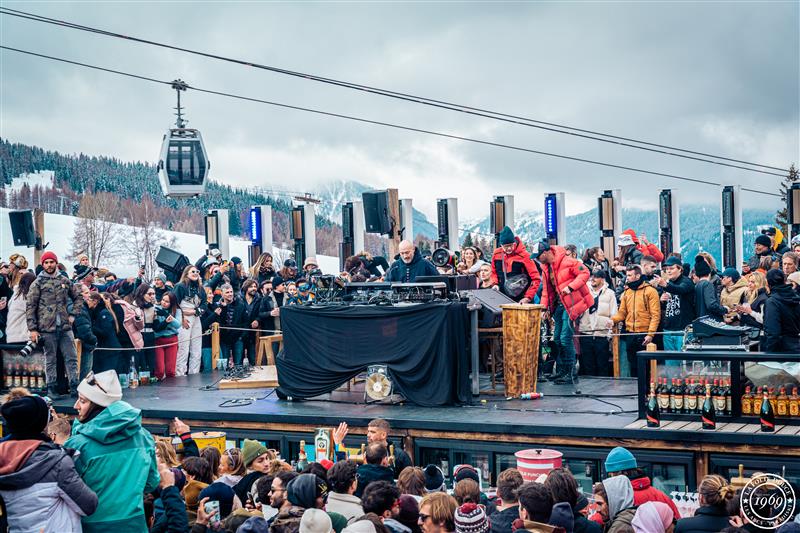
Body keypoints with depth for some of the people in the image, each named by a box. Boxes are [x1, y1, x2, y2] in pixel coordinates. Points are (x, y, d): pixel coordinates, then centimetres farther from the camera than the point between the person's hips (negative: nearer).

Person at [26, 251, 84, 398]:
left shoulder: (65, 281, 9)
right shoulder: (38, 283, -1)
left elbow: (78, 297, 19)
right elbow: (30, 307, -3)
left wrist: (73, 314, 6)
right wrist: (32, 329, -8)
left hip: (65, 327, 3)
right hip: (47, 328, -3)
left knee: (71, 358, 3)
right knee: (50, 359, 5)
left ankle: (74, 387, 8)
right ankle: (51, 388, 13)